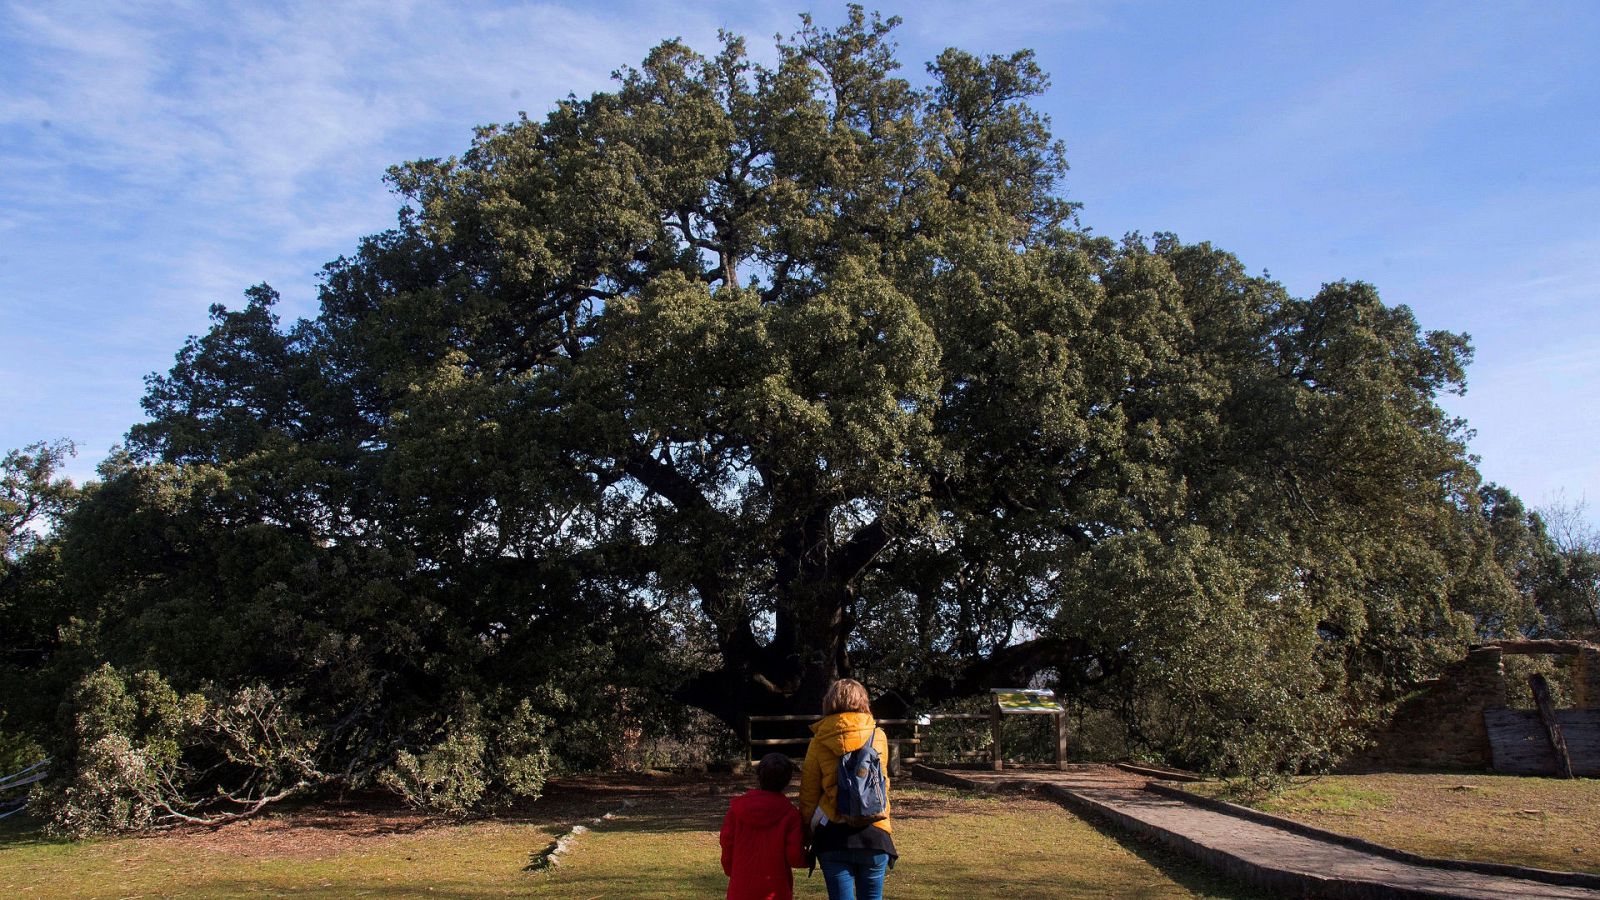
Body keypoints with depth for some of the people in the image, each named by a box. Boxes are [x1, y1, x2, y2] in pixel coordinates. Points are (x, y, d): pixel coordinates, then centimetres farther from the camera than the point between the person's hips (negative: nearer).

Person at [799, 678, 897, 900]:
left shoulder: (819, 741, -2)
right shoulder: (878, 736, 2)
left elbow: (809, 792, 2)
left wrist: (807, 832, 12)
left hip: (832, 834, -1)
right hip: (874, 832, 1)